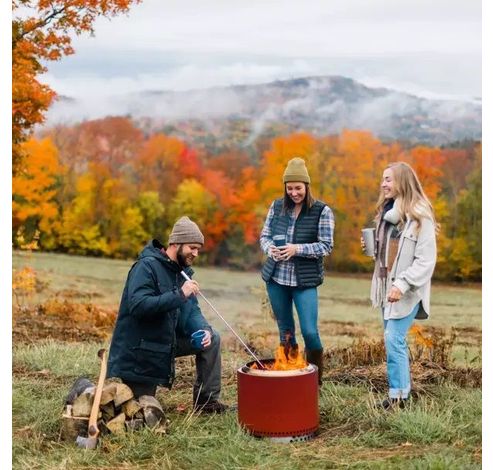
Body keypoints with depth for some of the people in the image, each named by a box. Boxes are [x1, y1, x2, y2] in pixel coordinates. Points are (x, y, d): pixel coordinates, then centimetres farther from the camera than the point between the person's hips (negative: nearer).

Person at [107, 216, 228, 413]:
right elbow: (138, 305, -32)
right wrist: (179, 295, -35)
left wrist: (203, 330, -19)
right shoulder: (147, 266, -20)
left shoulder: (182, 271, 5)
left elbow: (190, 311, 3)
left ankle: (207, 400, 6)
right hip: (138, 350, -7)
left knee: (211, 340, -5)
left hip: (168, 342, 7)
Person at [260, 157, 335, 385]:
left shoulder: (322, 211, -6)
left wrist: (297, 249, -21)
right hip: (276, 278, 4)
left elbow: (326, 246, -9)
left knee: (309, 331, -7)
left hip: (305, 281, -3)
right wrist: (270, 249, -14)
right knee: (285, 331, 12)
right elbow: (264, 236, 9)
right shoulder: (277, 206, 4)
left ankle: (315, 380, 12)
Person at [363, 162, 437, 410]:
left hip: (407, 291, -8)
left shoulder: (420, 216, -13)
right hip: (386, 287, 8)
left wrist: (402, 285, -24)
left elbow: (426, 259, -17)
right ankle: (402, 391, 20)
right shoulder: (387, 212, 13)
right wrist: (372, 246, 5)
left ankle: (397, 397, -3)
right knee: (394, 341, 11)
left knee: (394, 340, -11)